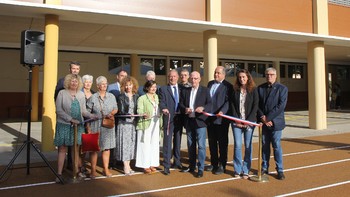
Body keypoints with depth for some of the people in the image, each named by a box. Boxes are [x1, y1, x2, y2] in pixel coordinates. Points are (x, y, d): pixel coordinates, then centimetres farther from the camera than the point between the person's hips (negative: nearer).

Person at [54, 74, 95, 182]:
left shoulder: (81, 94, 10)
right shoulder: (62, 93, -1)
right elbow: (59, 110, -8)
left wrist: (91, 116, -7)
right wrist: (71, 119, -17)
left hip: (78, 125, 3)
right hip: (64, 125, -3)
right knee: (62, 149, -1)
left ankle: (78, 171, 15)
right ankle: (59, 173, 3)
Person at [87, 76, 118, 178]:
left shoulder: (111, 96, 10)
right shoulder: (93, 97, 0)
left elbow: (115, 108, 10)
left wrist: (112, 113, -12)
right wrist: (88, 126, -7)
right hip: (95, 125, -3)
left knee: (106, 147, 7)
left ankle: (106, 169, 16)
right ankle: (93, 170, 9)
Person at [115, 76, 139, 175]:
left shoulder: (136, 97, 9)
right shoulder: (121, 97, -2)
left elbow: (138, 110, 9)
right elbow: (120, 111, -8)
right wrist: (128, 115, -24)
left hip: (133, 123, 4)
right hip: (124, 123, -4)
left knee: (131, 143, 6)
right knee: (124, 143, -4)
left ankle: (127, 165, 14)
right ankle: (126, 167, -1)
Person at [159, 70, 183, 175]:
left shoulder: (181, 88, 12)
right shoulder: (163, 89, 2)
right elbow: (162, 102, -10)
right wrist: (164, 108, -28)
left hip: (179, 117, 4)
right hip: (169, 117, -4)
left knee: (178, 141, 14)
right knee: (167, 141, -6)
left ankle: (177, 162, 29)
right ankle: (166, 165, -1)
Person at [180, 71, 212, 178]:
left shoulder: (205, 90, 1)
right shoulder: (185, 91, 12)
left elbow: (210, 104, -6)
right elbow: (181, 104, 9)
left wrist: (203, 108, -25)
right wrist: (185, 109, -12)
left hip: (200, 121, -4)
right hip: (189, 121, 4)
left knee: (201, 145, -5)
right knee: (190, 145, 15)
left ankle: (200, 169, 2)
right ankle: (192, 166, 28)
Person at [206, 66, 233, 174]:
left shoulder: (228, 86, -7)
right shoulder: (210, 83, 15)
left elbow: (228, 101, -16)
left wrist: (222, 111, -29)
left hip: (221, 119, -6)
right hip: (210, 118, 6)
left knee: (222, 143, 4)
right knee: (212, 142, 14)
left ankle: (222, 165, 13)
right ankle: (214, 163, 26)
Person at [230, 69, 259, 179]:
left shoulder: (253, 90, 2)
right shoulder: (235, 90, 8)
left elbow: (255, 106, -2)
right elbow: (232, 105, 5)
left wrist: (248, 121, -10)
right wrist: (236, 119, -5)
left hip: (249, 122, -1)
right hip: (237, 122, 1)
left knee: (248, 146, 1)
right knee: (237, 145, -2)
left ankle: (246, 170, 10)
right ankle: (237, 170, 9)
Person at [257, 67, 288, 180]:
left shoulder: (282, 88, -1)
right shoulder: (260, 88, 8)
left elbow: (281, 106, -11)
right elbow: (257, 105, 4)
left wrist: (268, 117, -15)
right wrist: (263, 118, -9)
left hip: (275, 122, -3)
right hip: (263, 122, 3)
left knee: (276, 146, 0)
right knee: (265, 146, 10)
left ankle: (280, 170, 10)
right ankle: (264, 168, 20)